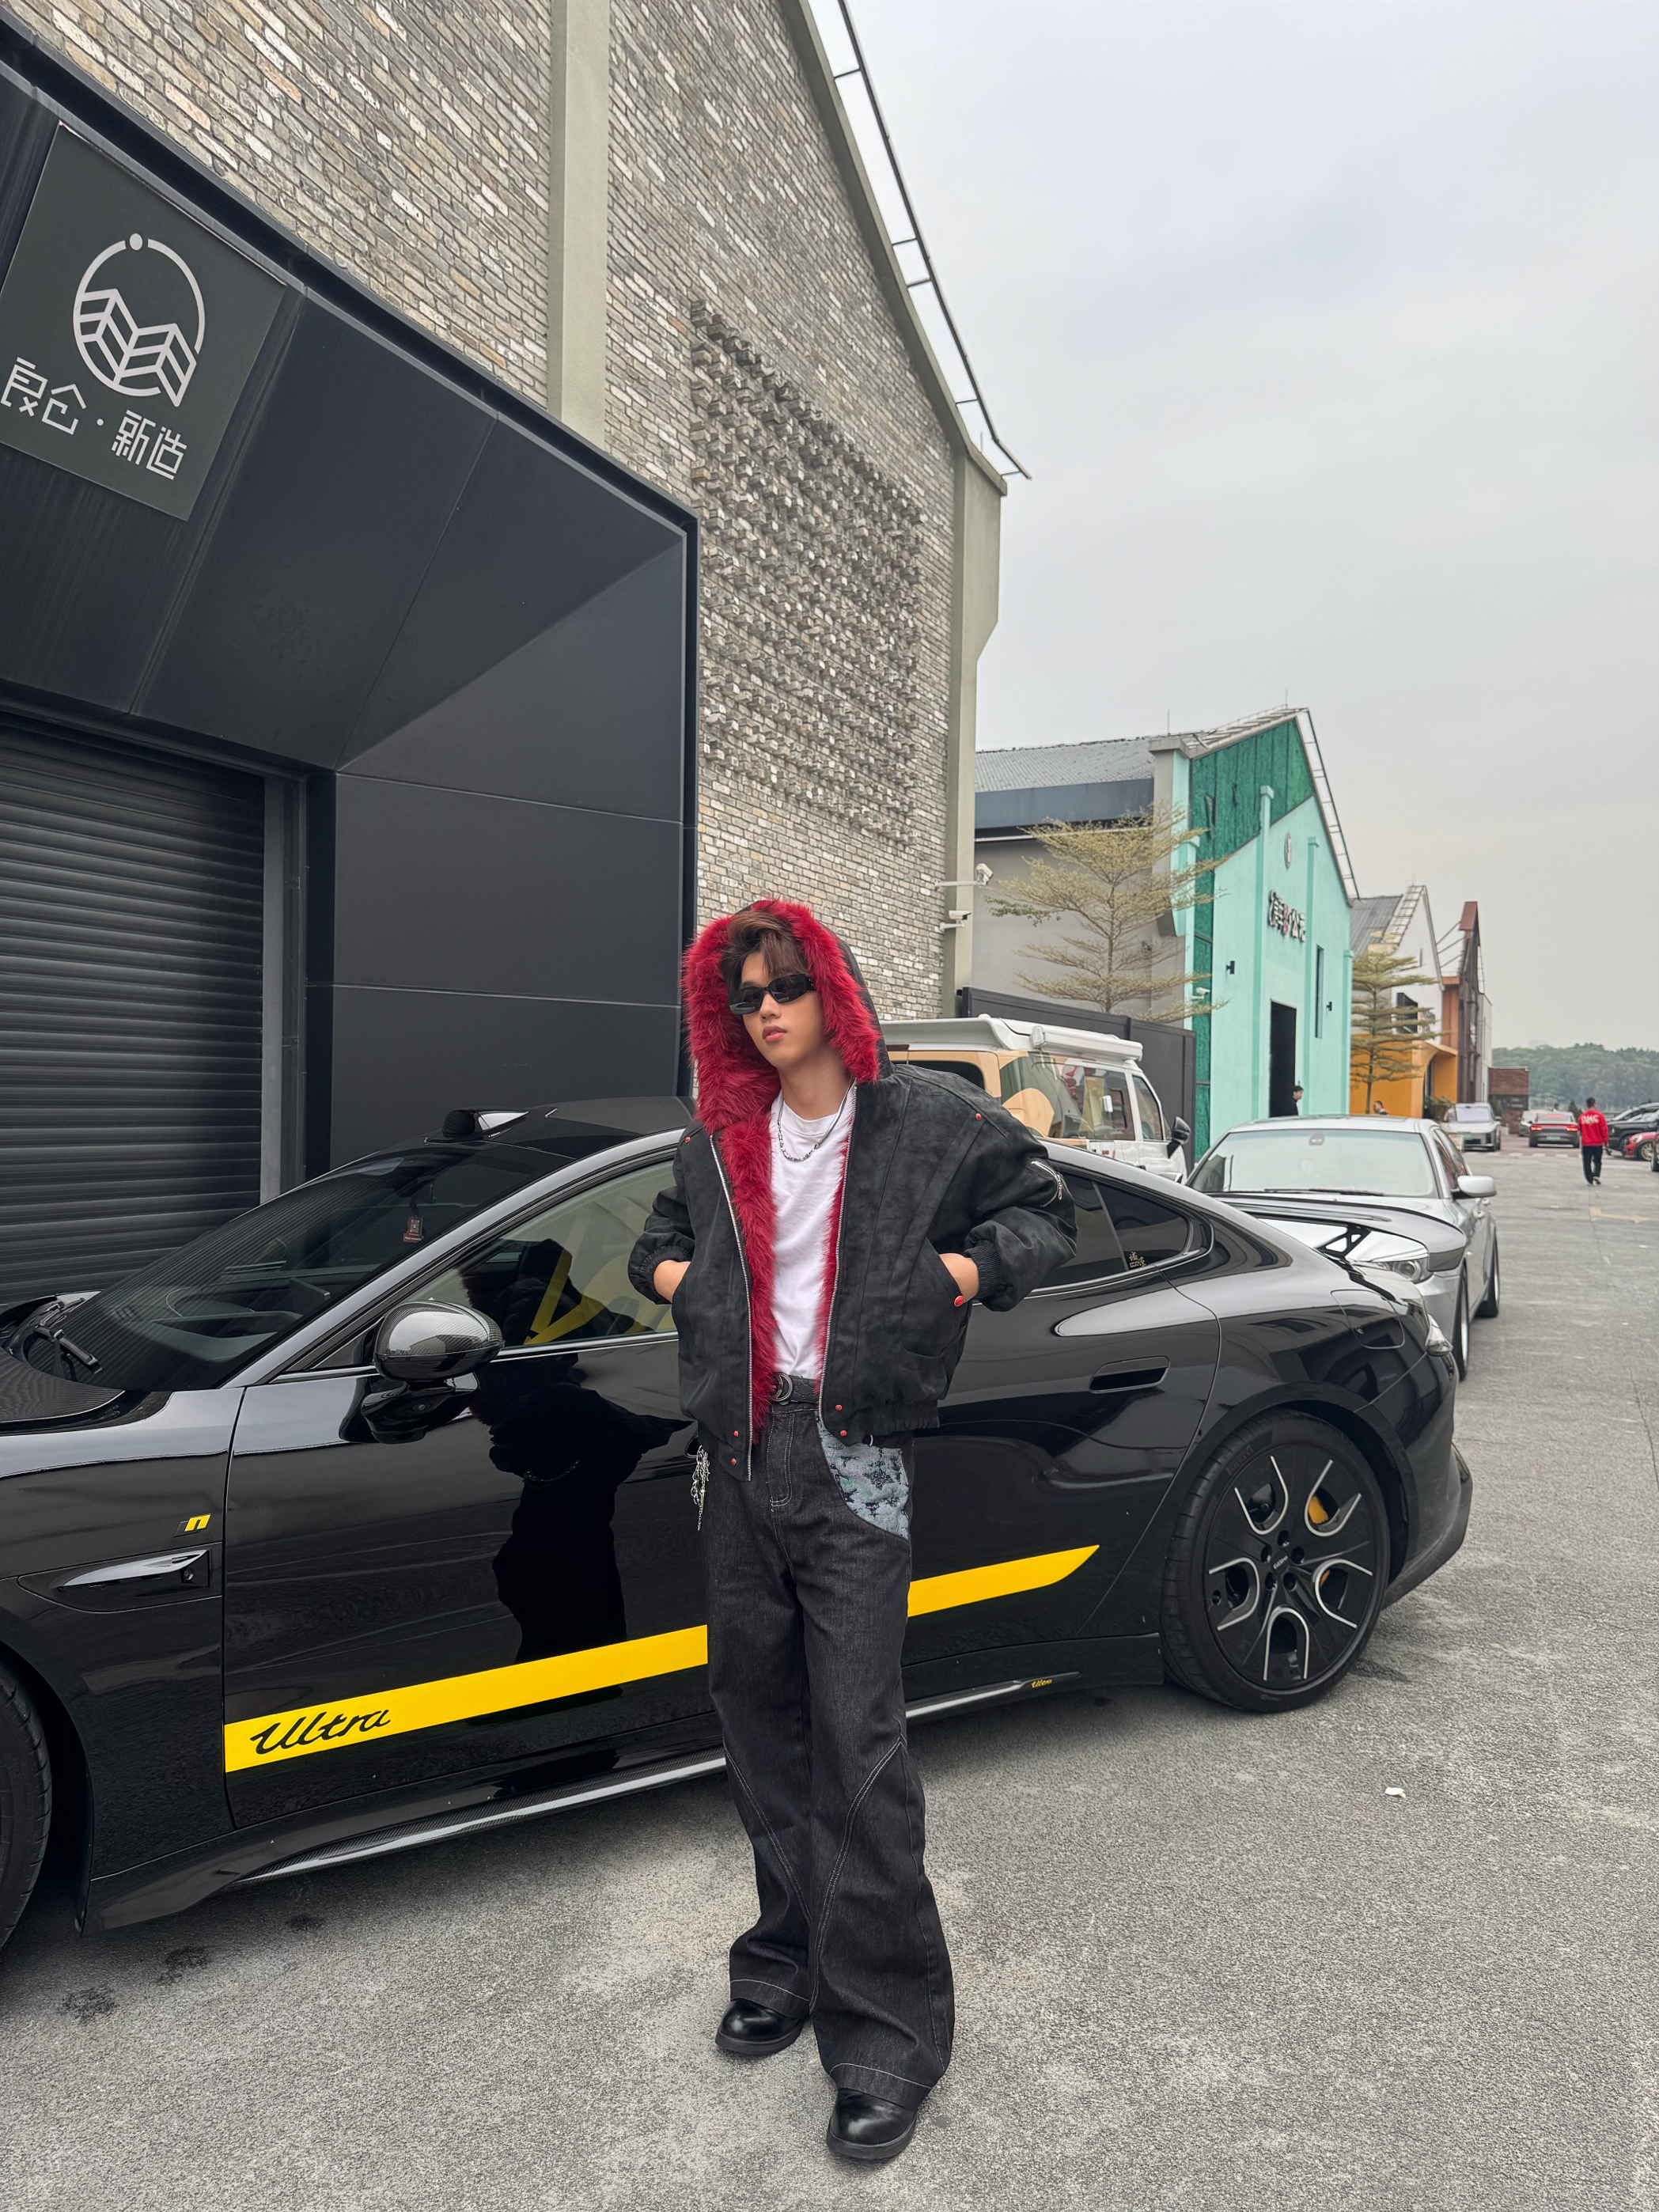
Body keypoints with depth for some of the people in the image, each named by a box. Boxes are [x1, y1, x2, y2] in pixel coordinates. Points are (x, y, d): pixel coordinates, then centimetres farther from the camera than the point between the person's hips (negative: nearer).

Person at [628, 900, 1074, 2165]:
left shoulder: (928, 1119, -2)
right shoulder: (719, 1139, 11)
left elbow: (1044, 1207, 7)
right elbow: (668, 1230, 30)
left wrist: (971, 1270, -10)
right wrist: (666, 1269, 8)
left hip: (854, 1460, -5)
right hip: (740, 1453, 5)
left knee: (859, 1746, -4)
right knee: (761, 1720, 14)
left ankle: (888, 2034, 11)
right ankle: (790, 1961, 33)